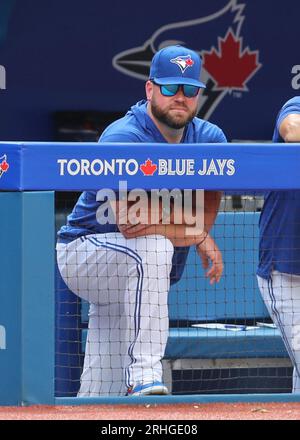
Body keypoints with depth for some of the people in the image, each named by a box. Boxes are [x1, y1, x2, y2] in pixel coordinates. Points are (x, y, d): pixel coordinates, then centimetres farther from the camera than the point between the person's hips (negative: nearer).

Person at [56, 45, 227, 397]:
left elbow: (206, 214, -12)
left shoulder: (209, 139, -2)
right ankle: (143, 375, -38)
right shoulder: (123, 138, -21)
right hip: (83, 251, -6)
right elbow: (130, 220, -31)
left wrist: (158, 221, -31)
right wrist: (197, 236, -28)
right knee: (153, 247, -37)